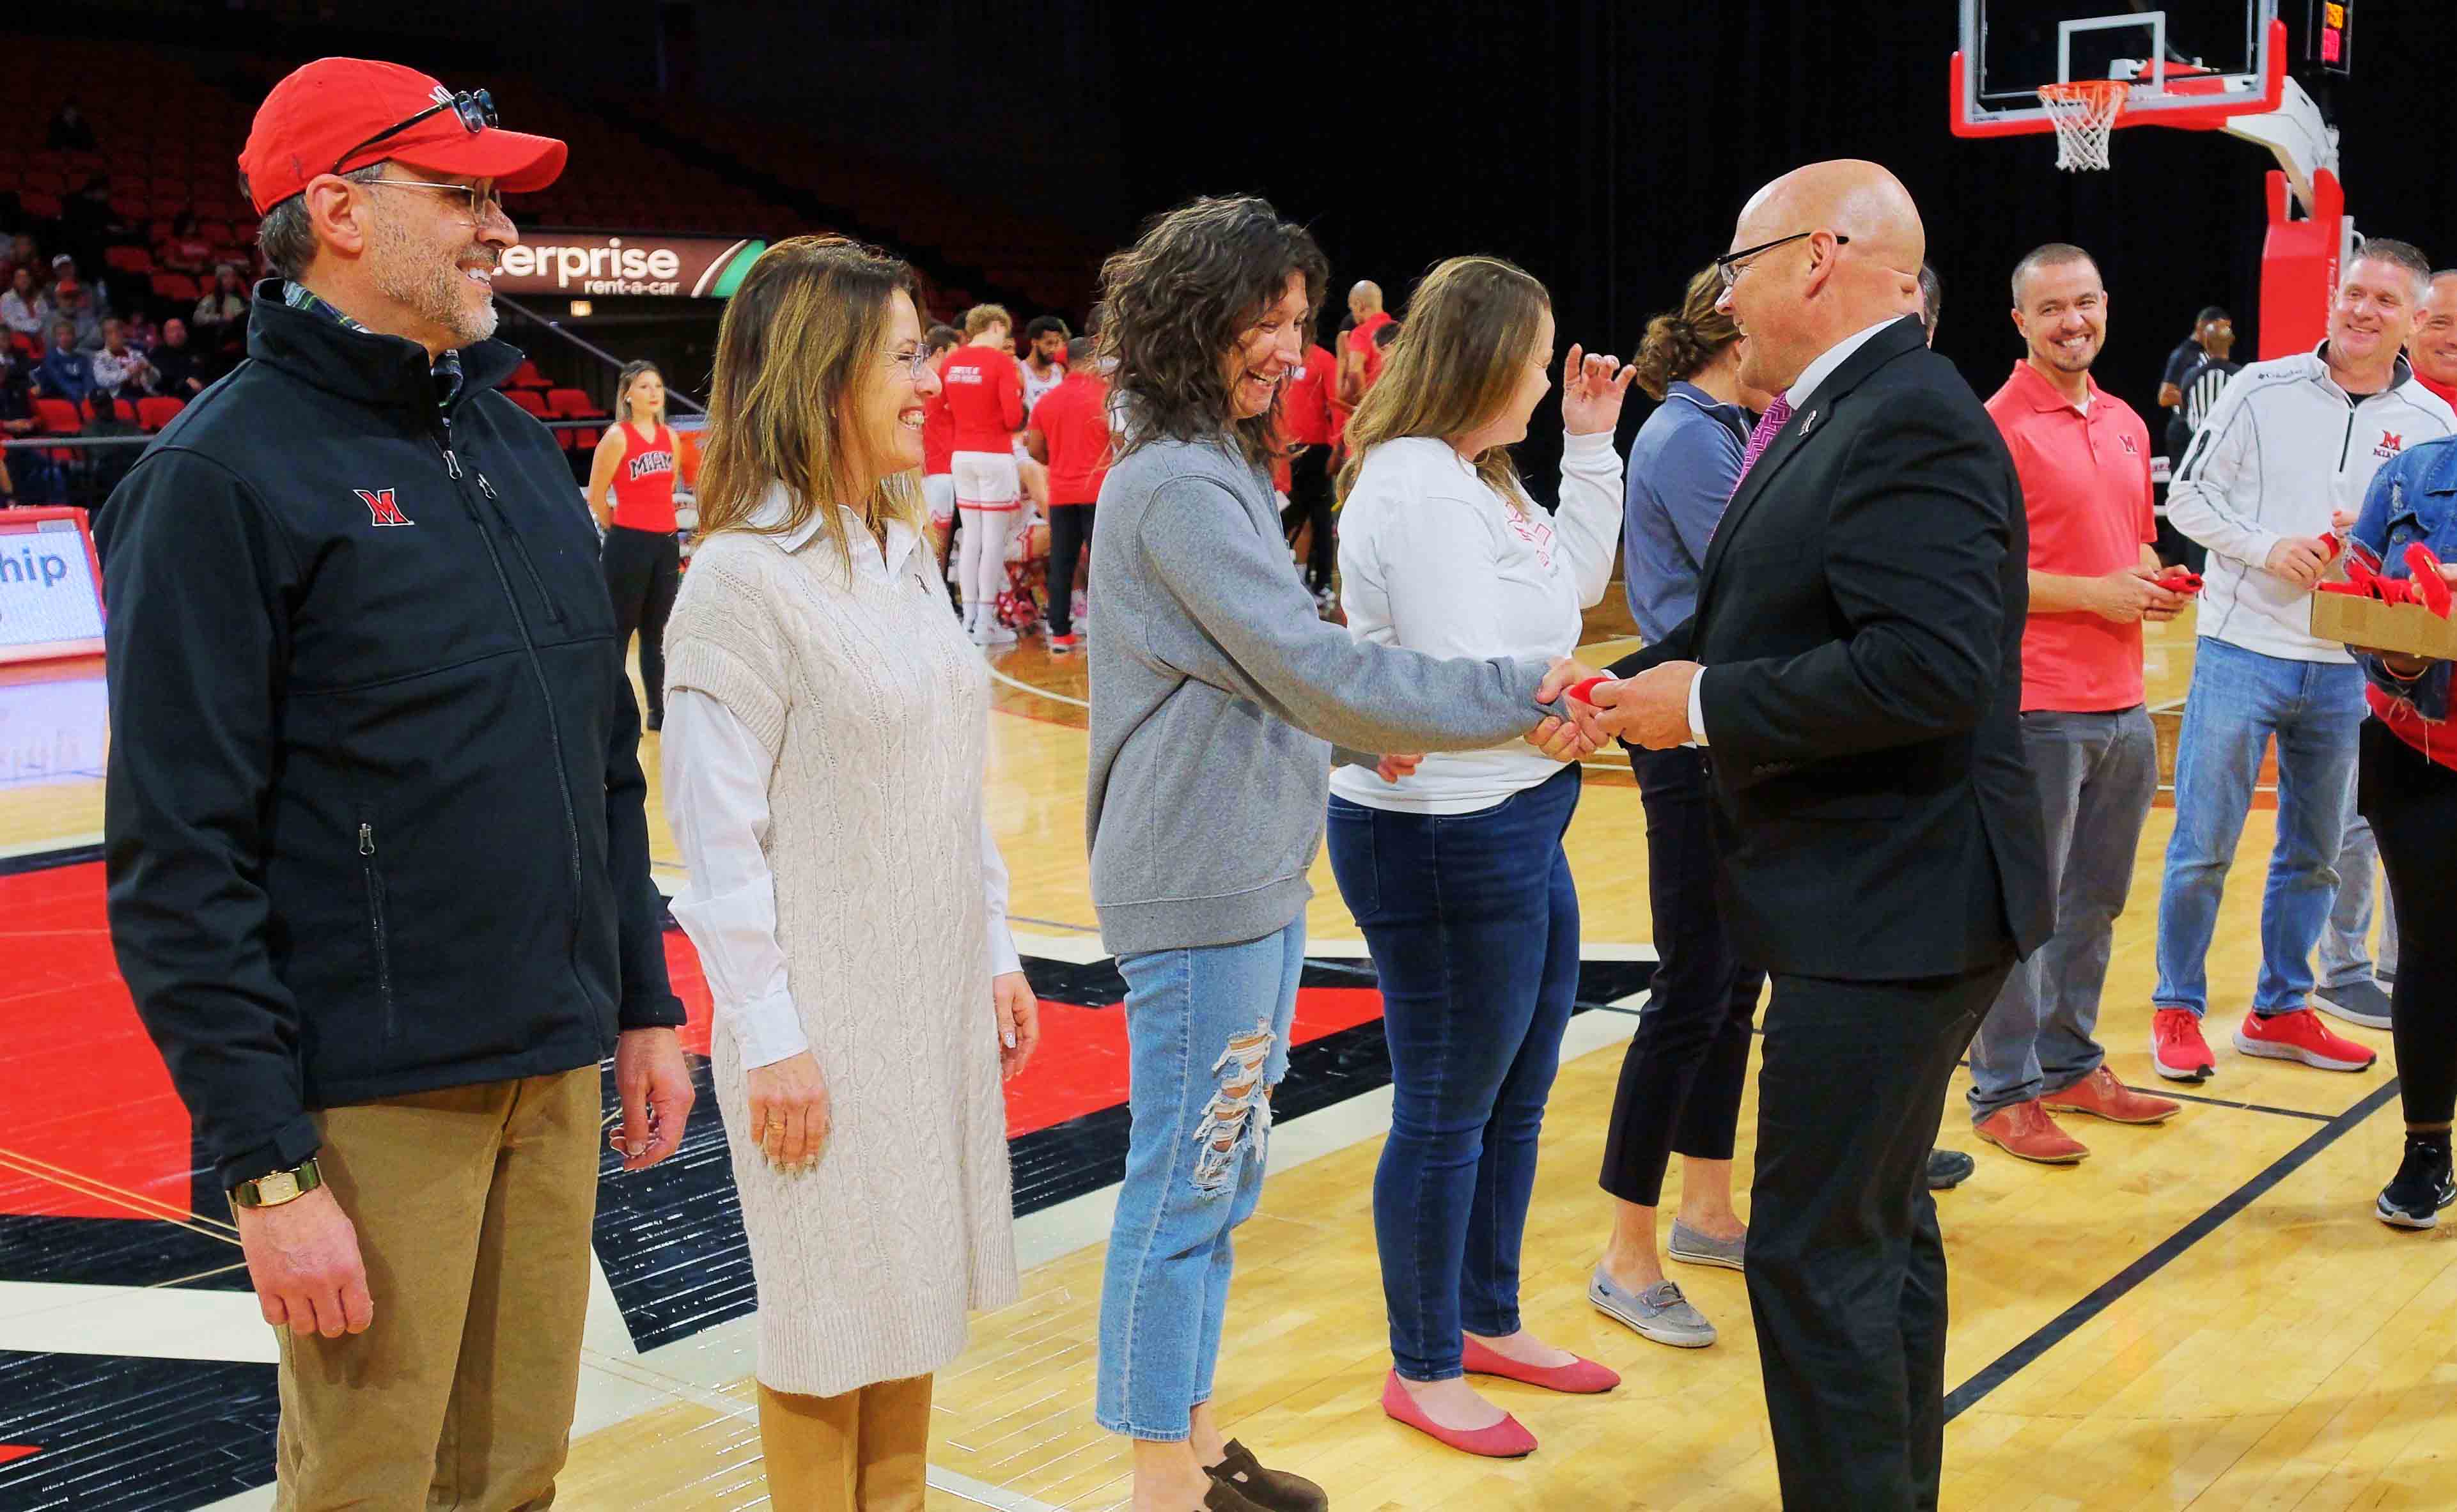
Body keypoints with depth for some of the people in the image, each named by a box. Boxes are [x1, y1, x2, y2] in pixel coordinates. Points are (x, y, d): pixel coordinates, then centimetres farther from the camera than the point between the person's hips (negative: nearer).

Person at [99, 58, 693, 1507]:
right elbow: (179, 859, -14)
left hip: (557, 1066, 7)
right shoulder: (226, 472, -11)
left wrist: (644, 1001, 16)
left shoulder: (520, 446, 12)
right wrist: (268, 1164, -17)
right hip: (376, 1099, -6)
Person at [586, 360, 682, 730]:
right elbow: (595, 498, -6)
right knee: (619, 630, 0)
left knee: (656, 631, 12)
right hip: (628, 545, -6)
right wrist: (619, 531, 4)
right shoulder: (617, 437, -10)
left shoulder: (669, 436, 9)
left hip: (666, 543, 6)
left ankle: (658, 711, 19)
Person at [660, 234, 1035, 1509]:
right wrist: (769, 1035, -15)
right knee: (830, 1324, 6)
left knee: (915, 1301, 17)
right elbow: (719, 832, -16)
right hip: (825, 1020, -7)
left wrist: (995, 952, 14)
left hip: (936, 1000, 7)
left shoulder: (900, 553, 8)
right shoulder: (742, 575, -16)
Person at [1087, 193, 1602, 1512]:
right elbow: (1314, 668, -22)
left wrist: (1360, 738, 4)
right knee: (1188, 1183, 0)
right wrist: (1521, 696, -19)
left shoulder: (1217, 464, 14)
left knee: (1223, 1169, 18)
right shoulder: (1178, 485, -18)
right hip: (1202, 890, -10)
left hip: (1252, 874, 10)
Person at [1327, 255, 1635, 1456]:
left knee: (1517, 1095, 21)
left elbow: (1578, 577, 22)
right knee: (1446, 1113, 5)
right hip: (1446, 837, -10)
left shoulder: (1477, 477, 10)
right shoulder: (1415, 489, -20)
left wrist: (1590, 447, 14)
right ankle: (1425, 1371, 22)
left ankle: (1489, 1321, 38)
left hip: (1517, 825, 10)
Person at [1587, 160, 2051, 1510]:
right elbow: (1759, 627, 16)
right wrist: (1637, 689, 1)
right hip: (1874, 902, 11)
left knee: (1818, 1252, -4)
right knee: (1879, 1225, 21)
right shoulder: (1841, 416, 13)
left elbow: (1931, 665, -30)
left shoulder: (1911, 422, -19)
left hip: (1890, 910, -11)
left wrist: (1705, 707, -21)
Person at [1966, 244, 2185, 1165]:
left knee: (2095, 901, 15)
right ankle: (2004, 1091, 9)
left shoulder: (2126, 424, 15)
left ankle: (2070, 1065, 28)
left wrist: (2155, 584, 4)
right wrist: (2095, 593, -16)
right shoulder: (1998, 427, -9)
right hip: (2038, 705, -7)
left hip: (2123, 703, 8)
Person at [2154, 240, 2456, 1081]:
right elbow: (2189, 496, -1)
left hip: (2349, 668, 3)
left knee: (2314, 854, 14)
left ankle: (2279, 1012, 29)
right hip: (2242, 652, -3)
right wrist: (2267, 546, -16)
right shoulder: (2263, 390, -3)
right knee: (2203, 847, 0)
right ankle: (2178, 1009, 15)